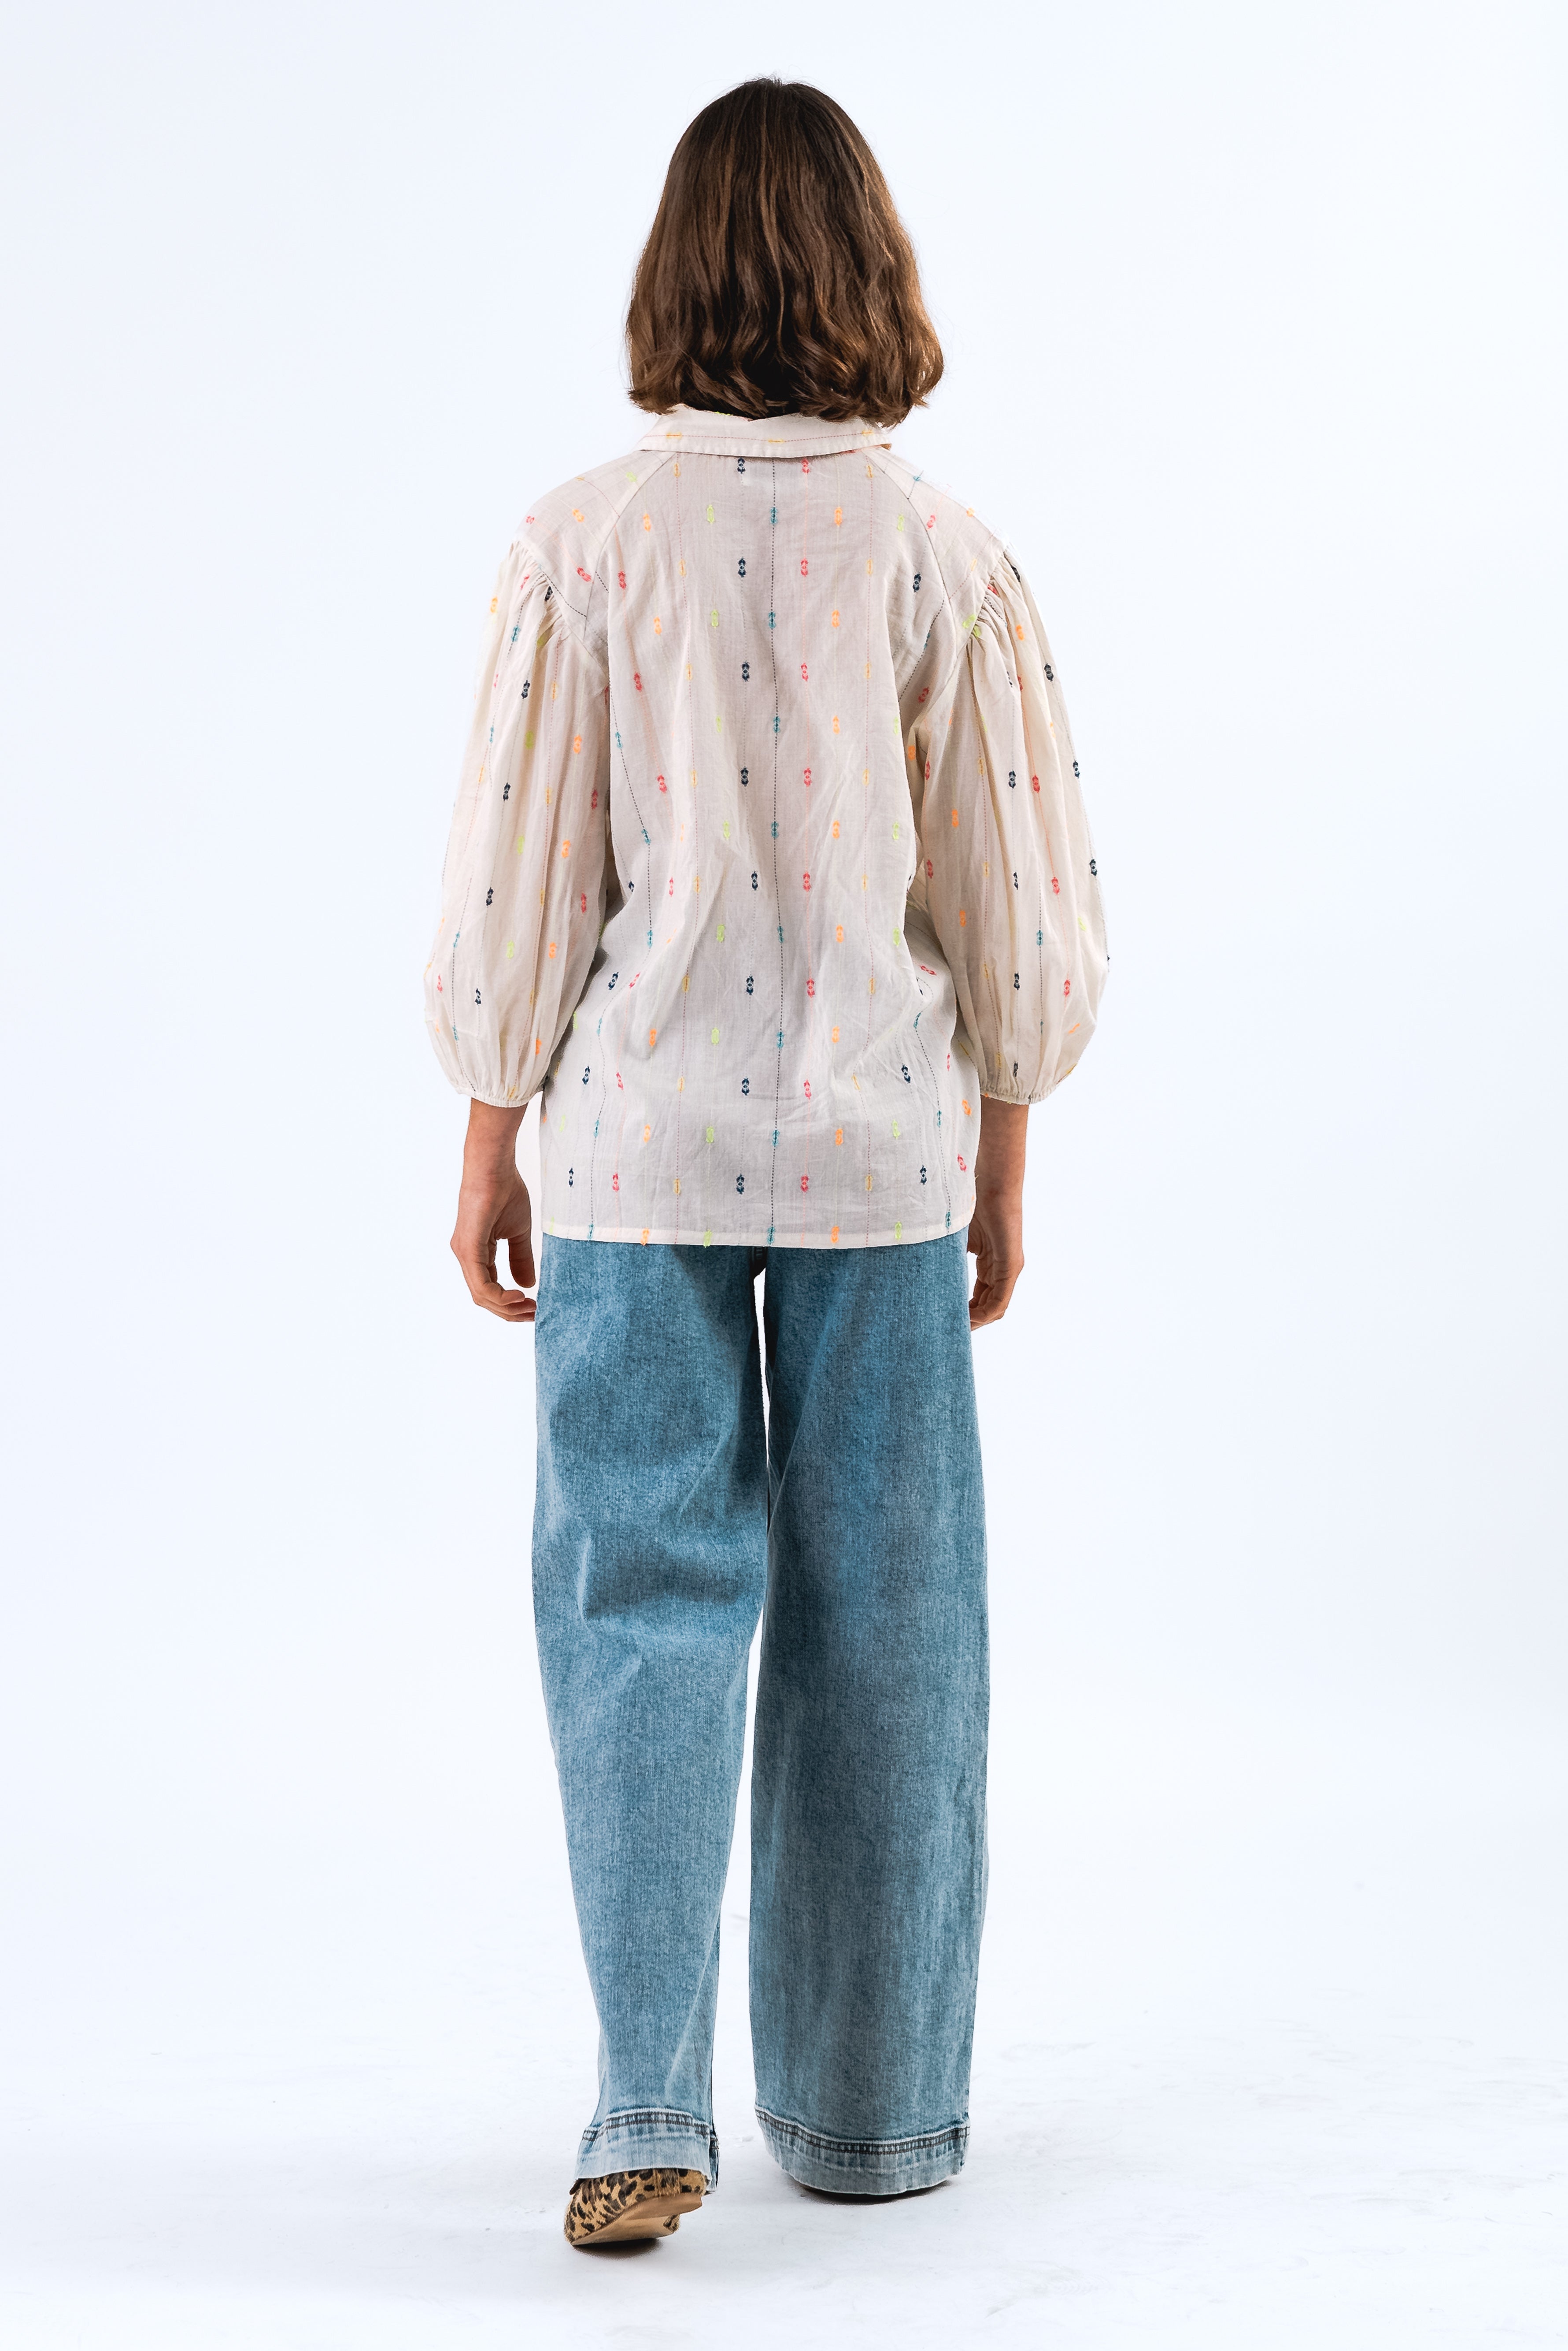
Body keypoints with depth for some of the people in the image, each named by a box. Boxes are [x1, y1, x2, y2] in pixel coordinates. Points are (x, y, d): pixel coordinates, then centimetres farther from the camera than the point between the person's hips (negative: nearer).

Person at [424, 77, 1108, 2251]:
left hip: (641, 1139, 0)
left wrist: (490, 1147, 6)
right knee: (878, 1616, 10)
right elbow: (1021, 897, -2)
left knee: (641, 1601, 7)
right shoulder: (950, 558, -5)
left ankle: (652, 2104, -1)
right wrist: (1001, 1162, 10)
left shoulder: (586, 543, -7)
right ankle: (876, 2108, 21)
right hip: (881, 1142, 1)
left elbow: (521, 876, -5)